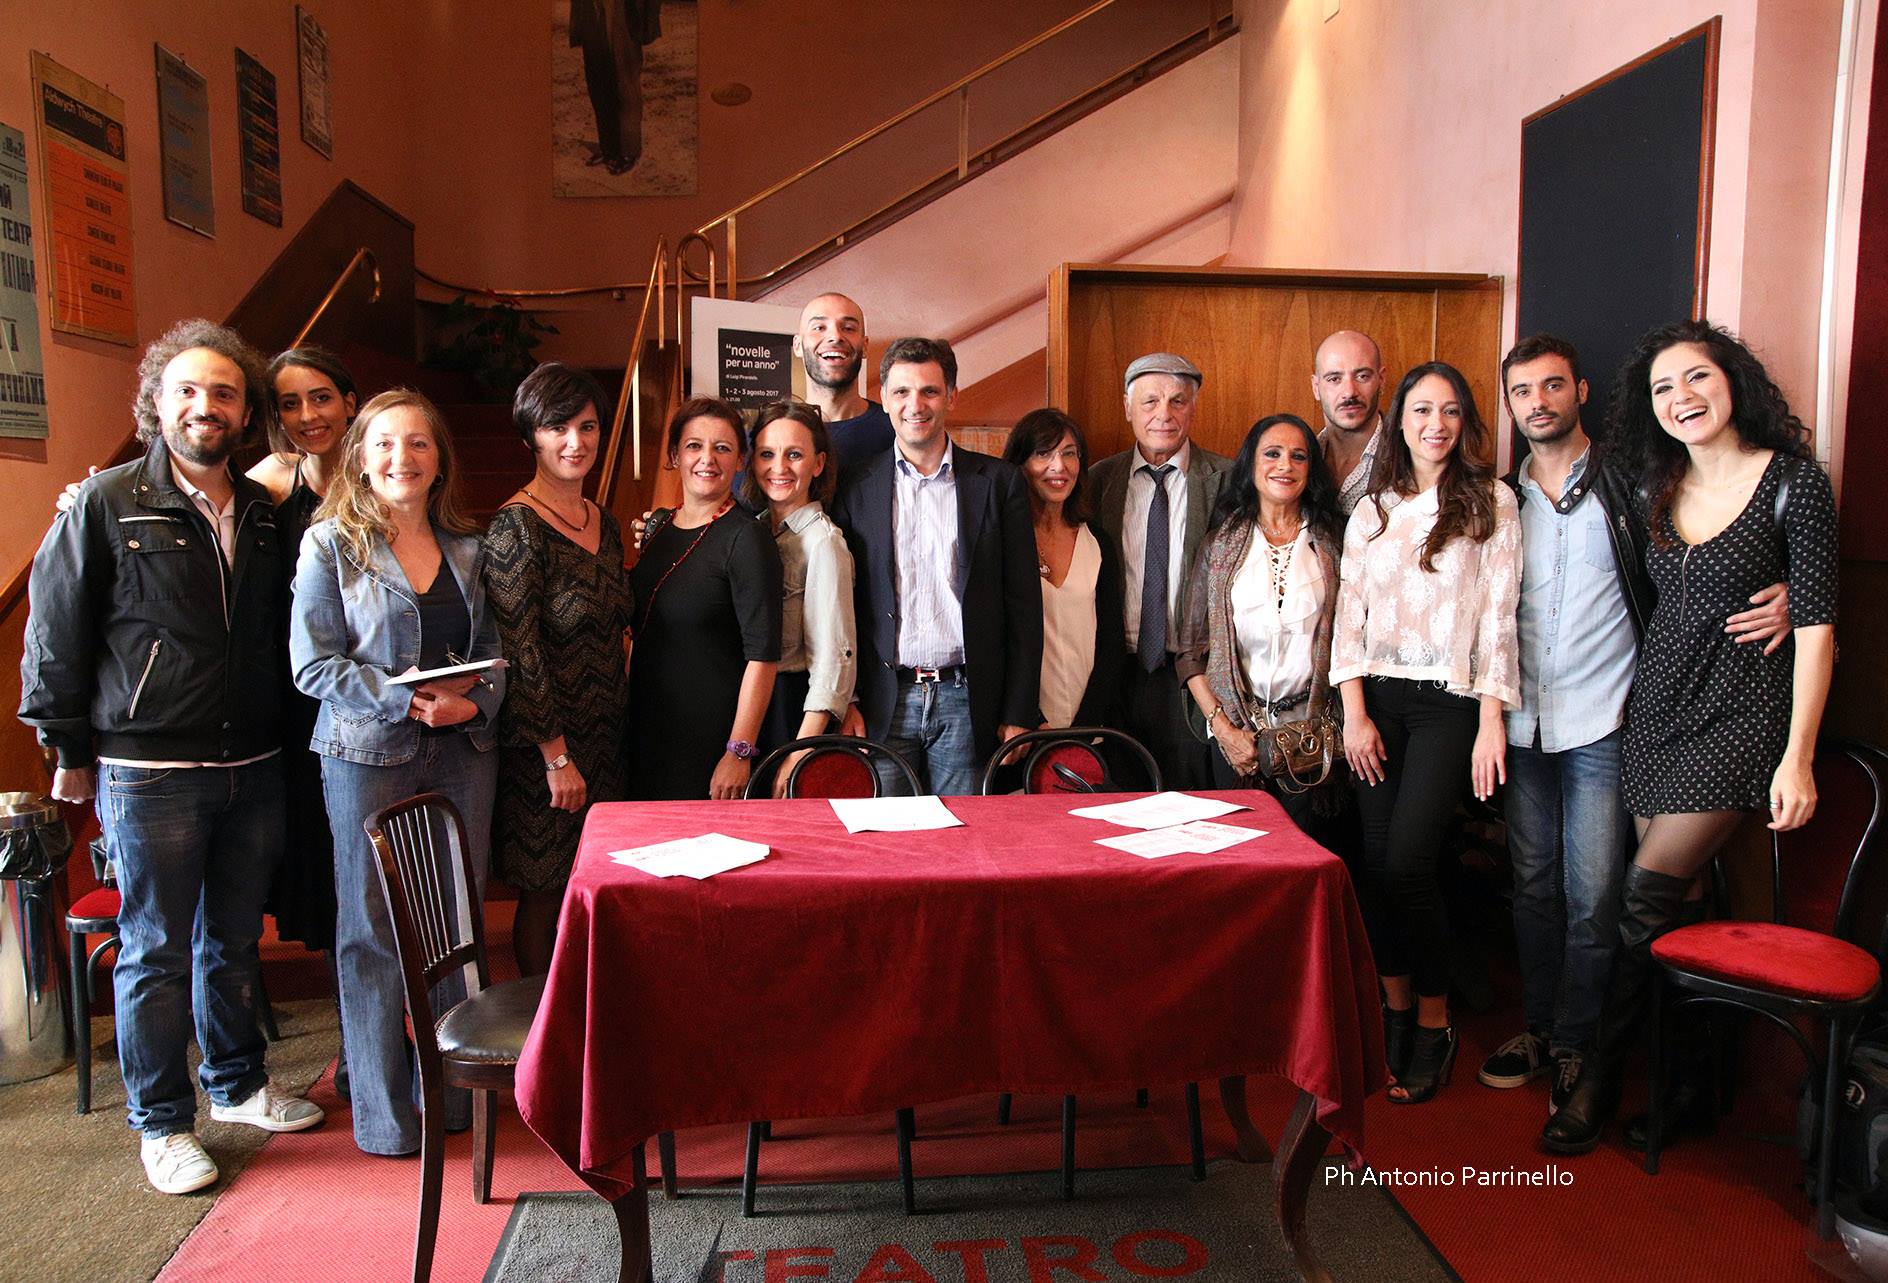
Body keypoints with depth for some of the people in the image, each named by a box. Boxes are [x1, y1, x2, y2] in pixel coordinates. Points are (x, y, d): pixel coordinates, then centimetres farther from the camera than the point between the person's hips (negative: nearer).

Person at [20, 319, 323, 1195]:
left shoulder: (266, 513, 8)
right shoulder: (107, 504, -5)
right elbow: (54, 634, -2)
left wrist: (281, 737, 11)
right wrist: (69, 750, 0)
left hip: (252, 766, 4)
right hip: (148, 770, -4)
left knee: (235, 939, 17)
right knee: (156, 950, 7)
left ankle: (237, 1082, 34)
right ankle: (161, 1121, 21)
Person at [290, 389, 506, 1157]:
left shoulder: (467, 548, 9)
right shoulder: (331, 543, -2)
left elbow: (495, 649, 10)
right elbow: (312, 664, -8)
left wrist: (474, 703, -10)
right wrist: (405, 699, -17)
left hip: (462, 752, 4)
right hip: (368, 755, -3)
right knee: (372, 932, 4)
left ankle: (454, 1090, 23)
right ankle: (382, 1113, 17)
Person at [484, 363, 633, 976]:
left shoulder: (602, 522, 9)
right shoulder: (516, 526, -14)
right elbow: (519, 652, -17)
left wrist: (620, 724, 13)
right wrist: (556, 755, -17)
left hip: (605, 736, 7)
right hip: (544, 744, -7)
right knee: (545, 891, 5)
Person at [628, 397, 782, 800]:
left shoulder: (746, 538, -13)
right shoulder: (657, 527, 9)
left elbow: (763, 656, -18)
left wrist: (739, 752, -21)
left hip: (711, 737, -7)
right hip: (646, 728, 7)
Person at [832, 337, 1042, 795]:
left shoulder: (999, 482, 4)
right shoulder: (857, 489, 6)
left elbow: (1024, 603, 3)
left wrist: (1018, 714, -1)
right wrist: (844, 702, -2)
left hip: (966, 701, 0)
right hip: (884, 702, 1)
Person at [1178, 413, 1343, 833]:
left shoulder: (1329, 545, 5)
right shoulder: (1222, 542, 3)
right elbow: (1191, 649, 1)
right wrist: (1223, 727, -7)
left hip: (1310, 732, 0)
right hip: (1236, 727, 0)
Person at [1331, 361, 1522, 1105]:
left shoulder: (1491, 501, 2)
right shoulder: (1373, 508, 12)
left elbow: (1498, 616, -3)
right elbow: (1349, 613, 8)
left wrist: (1491, 724, -8)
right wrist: (1355, 713, -1)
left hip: (1449, 702, -3)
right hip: (1377, 700, 4)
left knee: (1407, 862, -12)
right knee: (1376, 862, 3)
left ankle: (1434, 1020, 7)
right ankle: (1394, 1009, 19)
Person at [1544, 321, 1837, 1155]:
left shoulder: (1794, 483, -7)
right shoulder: (1658, 489, 10)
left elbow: (1815, 626, -9)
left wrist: (1796, 757, -13)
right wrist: (1628, 700, 11)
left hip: (1740, 712, -5)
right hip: (1656, 706, 5)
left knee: (1647, 896, -10)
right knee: (1667, 904, 4)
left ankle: (1599, 1084, 3)